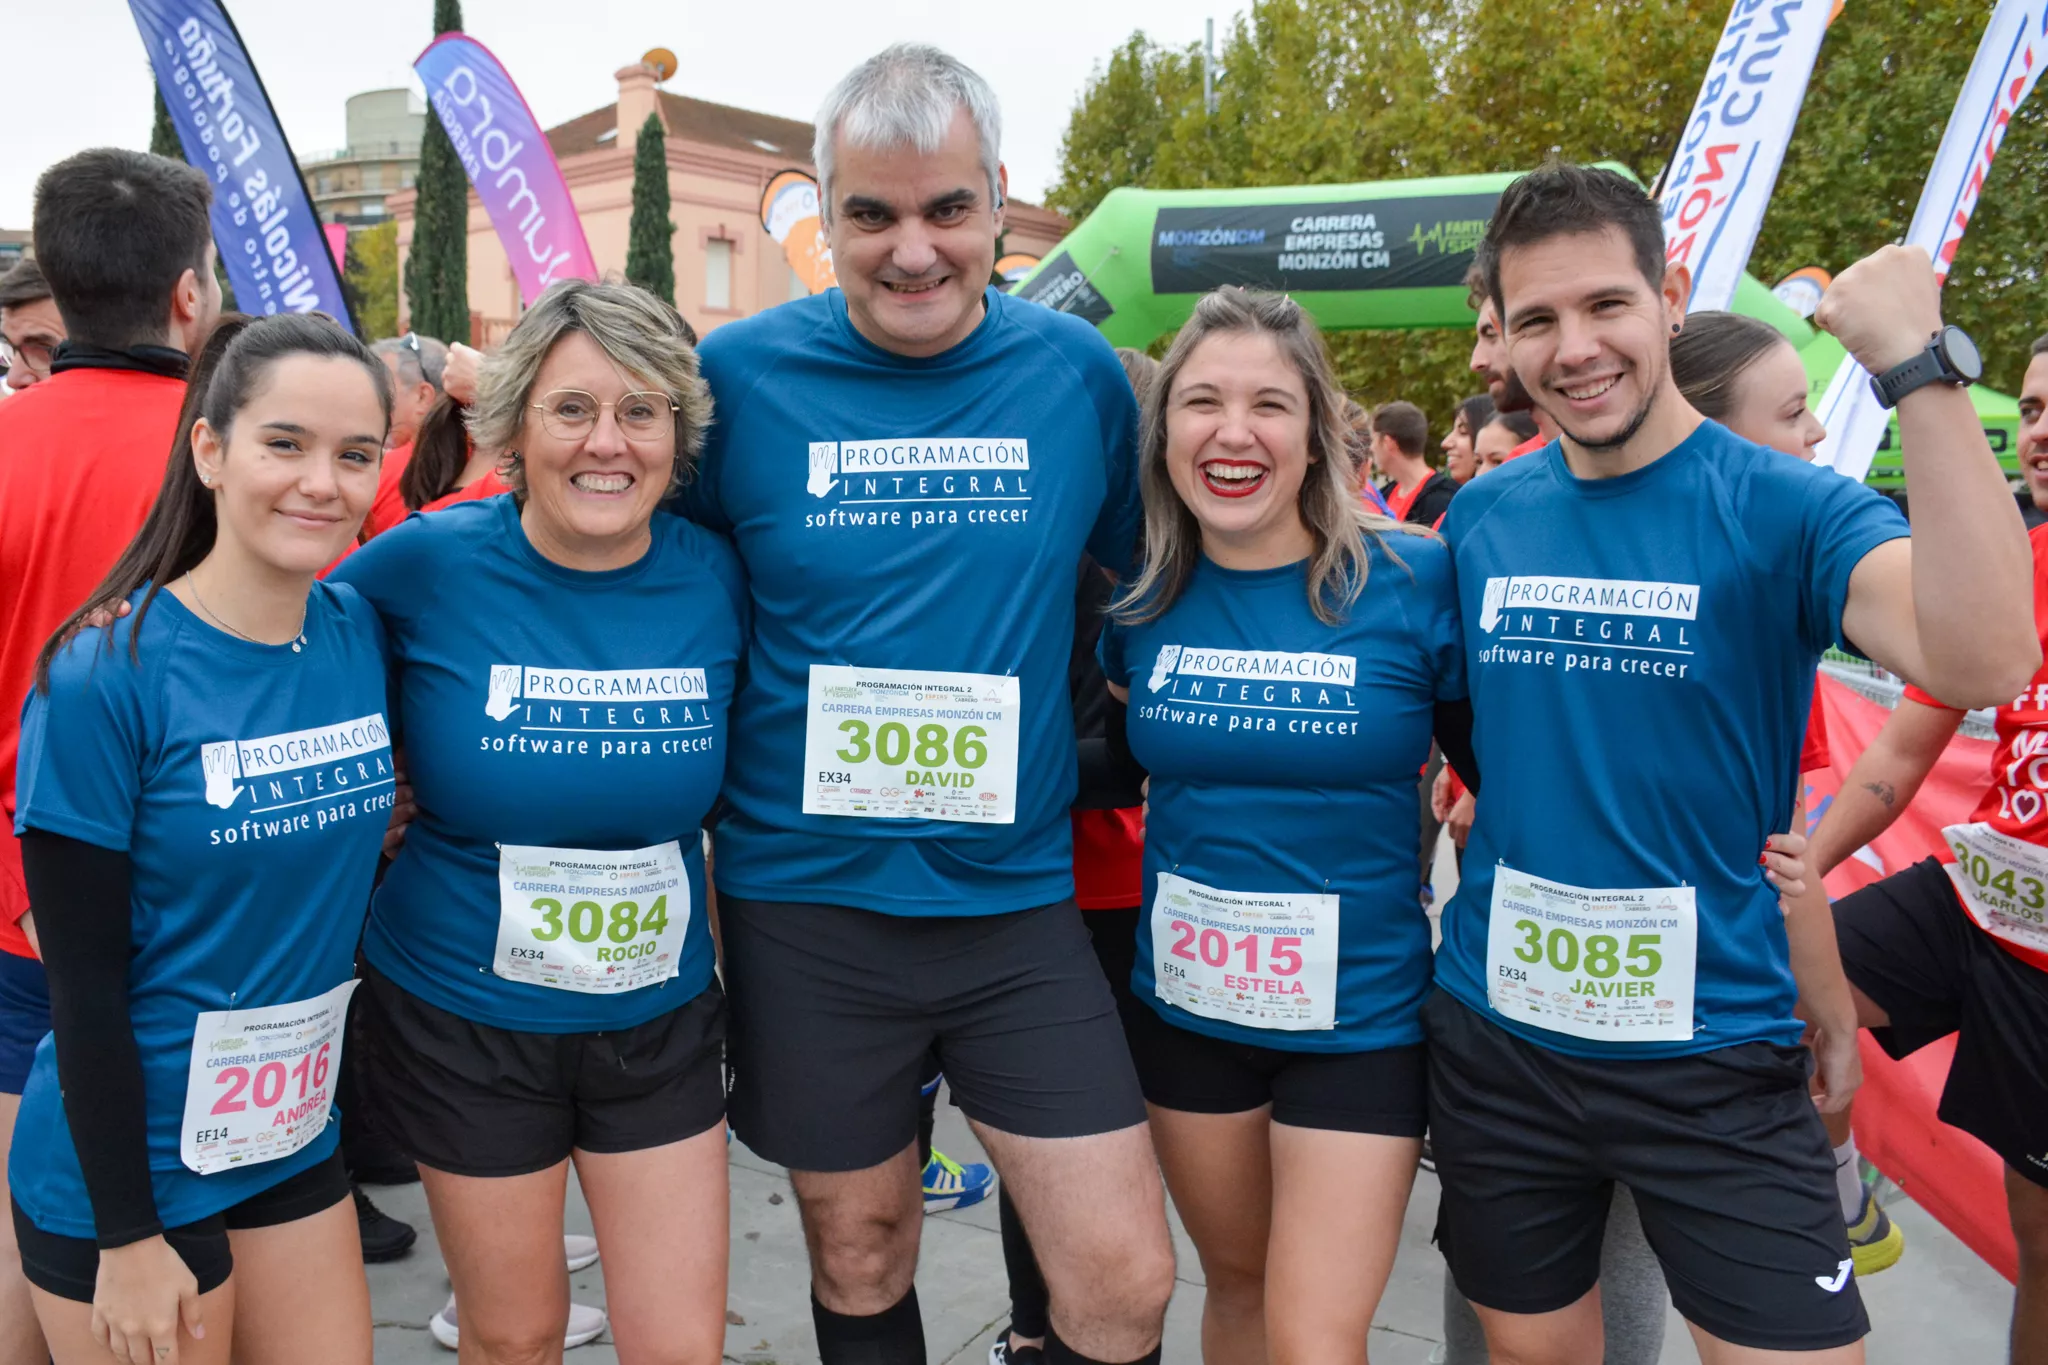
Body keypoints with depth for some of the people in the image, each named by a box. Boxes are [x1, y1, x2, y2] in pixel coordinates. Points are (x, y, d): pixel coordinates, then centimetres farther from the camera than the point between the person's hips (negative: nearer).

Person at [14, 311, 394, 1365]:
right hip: (126, 1168, -5)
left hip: (295, 1144, 5)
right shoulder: (104, 677, -18)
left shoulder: (364, 635, -4)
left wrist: (388, 824, -6)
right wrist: (130, 1235, -13)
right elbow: (85, 985, -15)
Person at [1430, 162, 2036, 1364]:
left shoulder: (1785, 508, -11)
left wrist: (1918, 365, -34)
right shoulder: (1480, 520, 0)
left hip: (1714, 1052, -3)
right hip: (1496, 1038, 4)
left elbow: (1984, 661, -31)